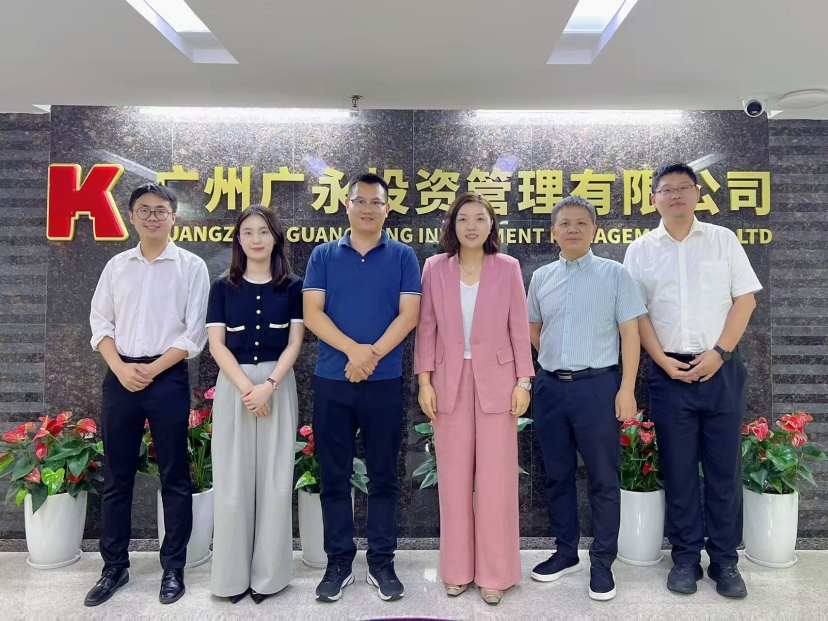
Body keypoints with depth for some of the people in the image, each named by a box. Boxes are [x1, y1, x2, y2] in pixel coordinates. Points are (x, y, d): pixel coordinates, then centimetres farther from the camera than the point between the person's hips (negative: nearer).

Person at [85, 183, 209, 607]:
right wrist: (121, 368, -7)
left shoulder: (191, 267, -1)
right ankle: (114, 567, 25)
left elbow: (194, 332, -5)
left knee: (174, 477, 4)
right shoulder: (116, 266, 10)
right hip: (119, 378, 4)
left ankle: (173, 568, 18)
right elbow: (100, 323, 8)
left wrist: (152, 370, -12)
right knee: (116, 477, 11)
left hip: (168, 378, -3)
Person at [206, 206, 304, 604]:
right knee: (232, 481, 3)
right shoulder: (223, 287, 6)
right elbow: (216, 344, 0)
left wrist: (268, 385, -15)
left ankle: (268, 573, 17)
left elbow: (294, 343, -1)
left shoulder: (292, 287, 5)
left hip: (278, 385, 0)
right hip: (233, 385, 1)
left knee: (275, 480, 3)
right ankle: (233, 574, 17)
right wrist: (246, 387, -13)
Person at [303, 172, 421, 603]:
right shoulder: (323, 256, 6)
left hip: (385, 381, -1)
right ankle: (339, 562, 23)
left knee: (383, 475, 8)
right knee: (334, 477, 8)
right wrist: (354, 350, -16)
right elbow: (312, 314, -3)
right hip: (330, 381, 1)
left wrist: (372, 356, -15)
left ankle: (382, 563, 21)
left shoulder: (402, 257, 4)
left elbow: (408, 315, -4)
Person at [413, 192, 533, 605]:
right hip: (450, 382, 1)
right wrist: (424, 381, -3)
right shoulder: (435, 268, 2)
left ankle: (494, 572, 20)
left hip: (496, 380, -1)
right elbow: (427, 328, 2)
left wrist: (523, 381, -4)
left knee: (496, 477, 5)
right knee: (453, 478, 9)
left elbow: (519, 328, 1)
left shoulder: (508, 268, 0)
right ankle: (457, 568, 26)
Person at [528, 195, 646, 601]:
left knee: (603, 479, 4)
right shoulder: (540, 278, 8)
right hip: (550, 386, 4)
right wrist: (556, 361, 13)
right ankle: (566, 552, 30)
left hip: (597, 385, -4)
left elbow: (630, 334, -5)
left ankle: (603, 562, 19)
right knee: (557, 475, 14)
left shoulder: (614, 274, -2)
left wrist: (626, 389, -10)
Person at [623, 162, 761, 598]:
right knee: (678, 470, 7)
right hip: (670, 372, 0)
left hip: (721, 369, 0)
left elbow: (745, 299, 2)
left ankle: (725, 561, 20)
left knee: (724, 468, 6)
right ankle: (686, 558, 20)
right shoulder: (640, 251, 6)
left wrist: (718, 353, -9)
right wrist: (663, 361, -8)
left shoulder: (723, 240, 7)